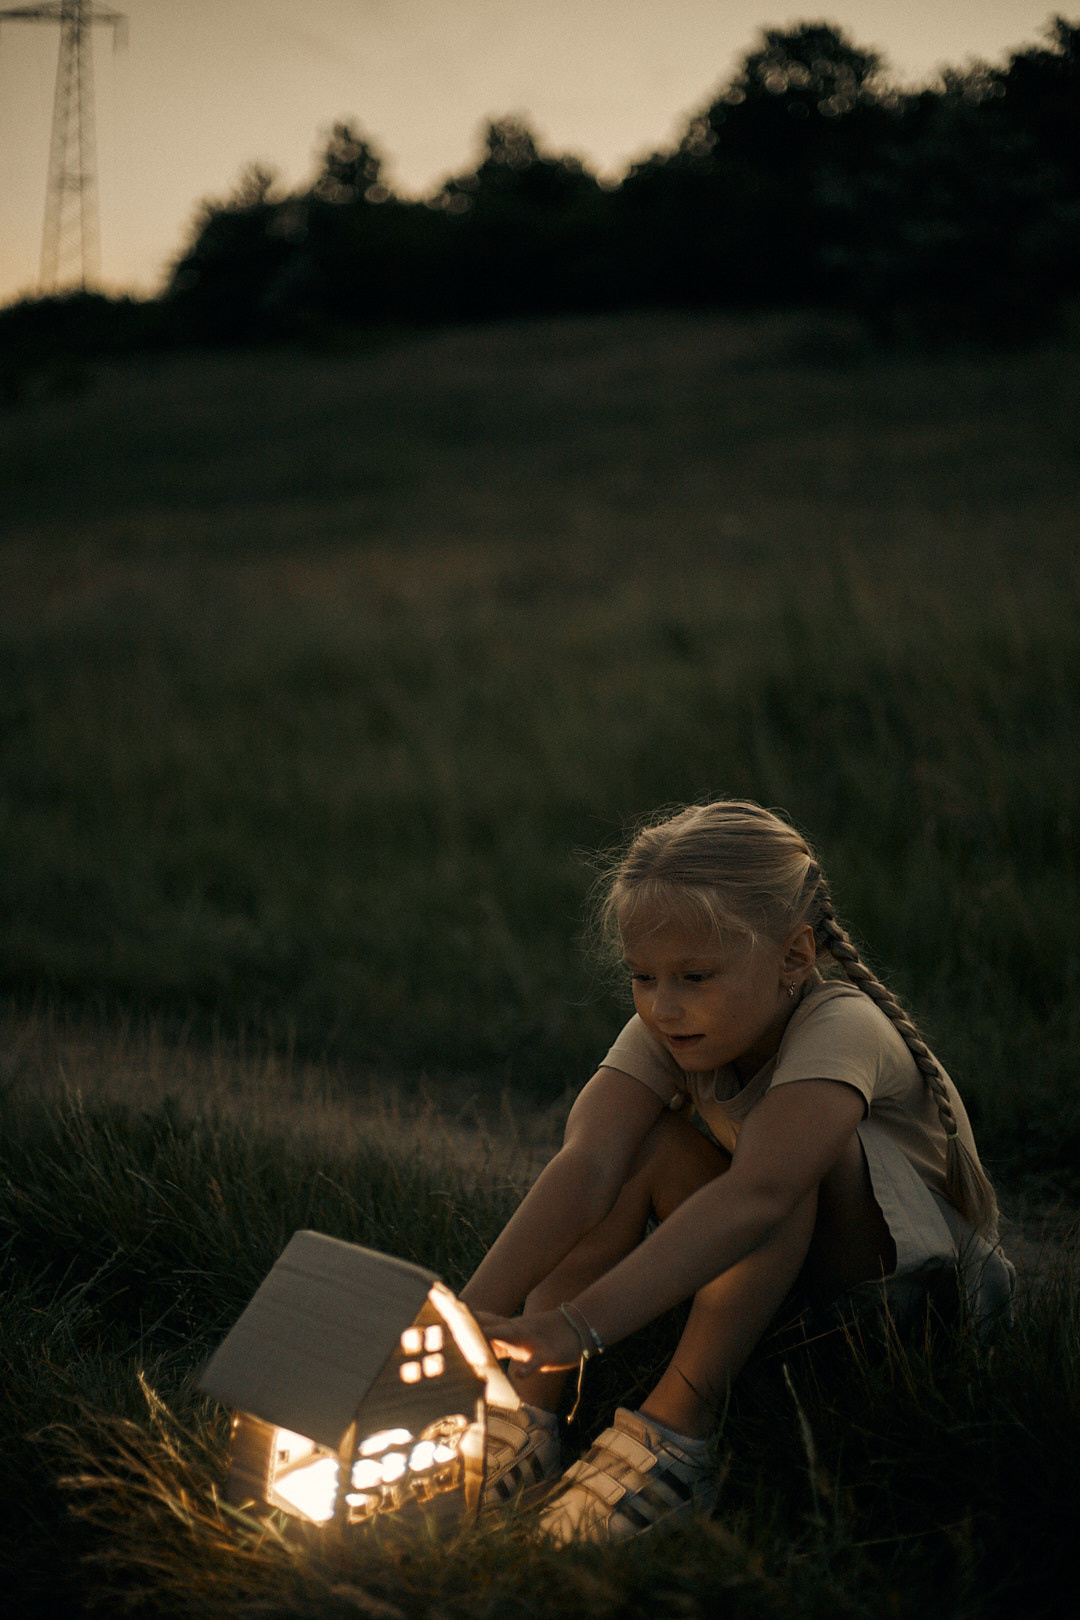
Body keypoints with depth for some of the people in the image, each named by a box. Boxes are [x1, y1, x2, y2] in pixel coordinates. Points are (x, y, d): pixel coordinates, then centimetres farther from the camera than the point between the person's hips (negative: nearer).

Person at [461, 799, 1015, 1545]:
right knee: (645, 1141, -21)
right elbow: (586, 1165, -32)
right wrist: (479, 1310, -49)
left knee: (792, 1152, -35)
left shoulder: (840, 1029, -33)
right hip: (774, 1282, 6)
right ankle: (526, 1411, -23)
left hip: (923, 1291, -6)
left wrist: (579, 1324, -61)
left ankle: (677, 1428, -31)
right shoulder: (664, 1032, -15)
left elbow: (758, 1194, -50)